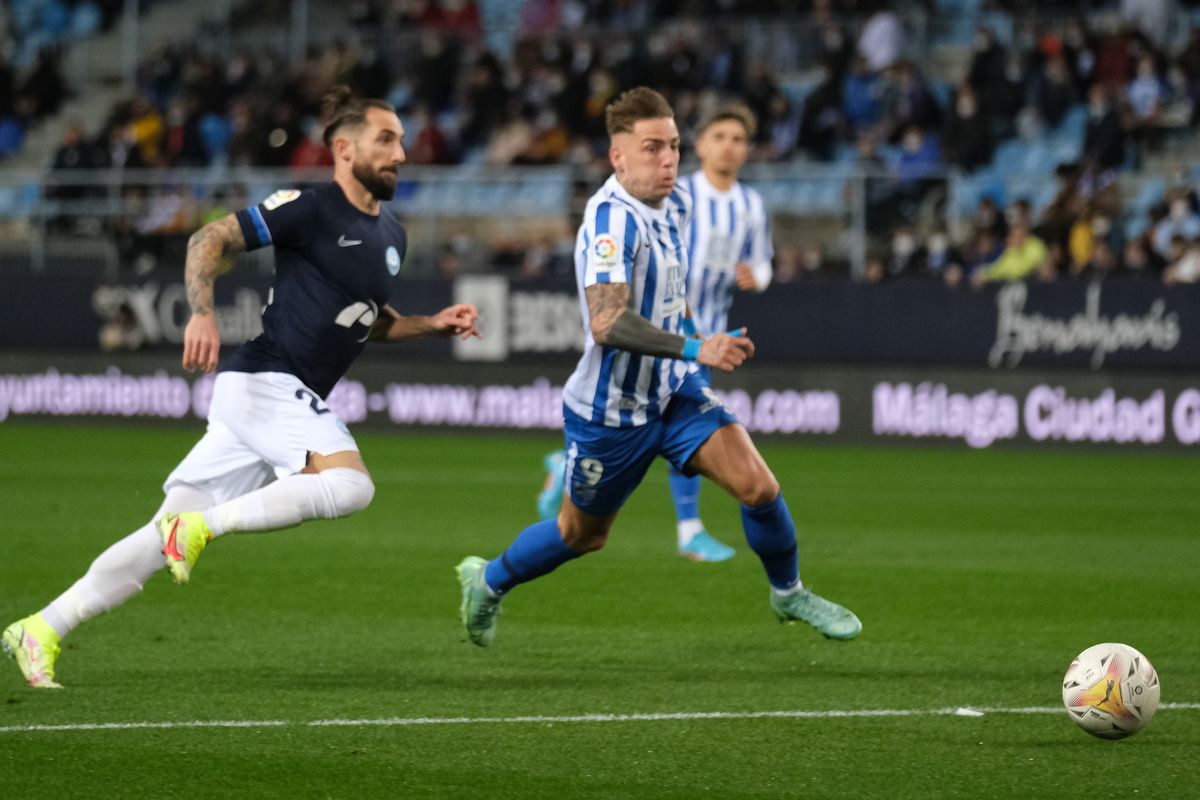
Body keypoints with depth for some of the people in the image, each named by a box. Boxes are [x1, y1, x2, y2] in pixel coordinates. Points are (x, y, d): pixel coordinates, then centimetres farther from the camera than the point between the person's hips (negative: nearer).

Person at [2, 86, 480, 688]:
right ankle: (204, 524, -20)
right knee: (351, 484, -28)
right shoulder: (309, 208, -8)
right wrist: (202, 313, -21)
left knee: (168, 538, 3)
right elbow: (209, 239, -7)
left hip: (296, 401, 8)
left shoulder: (391, 236, 17)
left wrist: (434, 325, 15)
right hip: (265, 382, -8)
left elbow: (371, 321, 30)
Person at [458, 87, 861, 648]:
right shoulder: (613, 217, -28)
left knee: (757, 484, -13)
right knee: (583, 535, 14)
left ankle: (788, 592, 12)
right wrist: (694, 349, -45)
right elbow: (607, 322, -39)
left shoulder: (673, 203, 0)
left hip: (673, 391, 6)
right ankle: (487, 581, 41)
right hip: (610, 408, -6)